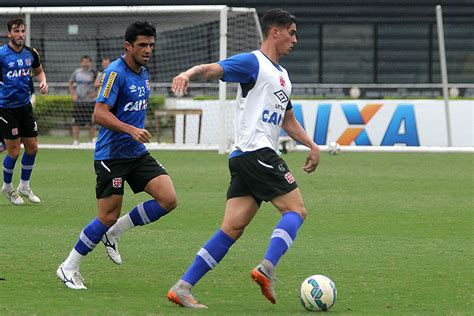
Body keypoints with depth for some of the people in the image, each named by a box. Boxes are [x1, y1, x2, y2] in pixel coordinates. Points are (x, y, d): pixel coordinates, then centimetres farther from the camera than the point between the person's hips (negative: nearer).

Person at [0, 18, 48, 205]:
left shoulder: (31, 54, 3)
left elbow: (38, 71, 22)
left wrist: (43, 82, 3)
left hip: (25, 105, 6)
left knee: (32, 148, 7)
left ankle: (24, 187, 25)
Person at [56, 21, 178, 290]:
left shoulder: (143, 73, 11)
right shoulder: (116, 73, -15)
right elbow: (100, 114, -23)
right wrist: (132, 130, -32)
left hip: (138, 153, 8)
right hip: (112, 155, -8)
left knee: (168, 200, -8)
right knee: (108, 217, -7)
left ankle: (114, 232, 10)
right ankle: (69, 268, 10)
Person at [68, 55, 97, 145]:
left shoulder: (93, 73, -2)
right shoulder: (76, 72, 5)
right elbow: (70, 83, 15)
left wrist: (95, 93, -11)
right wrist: (73, 94, 3)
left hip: (90, 101, -2)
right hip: (77, 101, 2)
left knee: (91, 123, -1)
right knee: (76, 122, 0)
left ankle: (92, 141, 7)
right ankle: (75, 141, 4)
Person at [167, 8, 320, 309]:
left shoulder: (282, 75, 26)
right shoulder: (253, 63, -3)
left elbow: (288, 120, 36)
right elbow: (213, 68, -17)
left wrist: (312, 145, 25)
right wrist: (189, 73, -38)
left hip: (245, 159, 9)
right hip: (256, 151, -9)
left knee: (232, 229, 1)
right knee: (296, 210, -8)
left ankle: (183, 287, -4)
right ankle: (267, 268, -20)